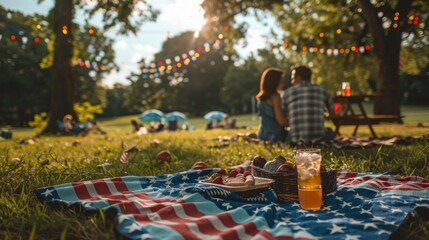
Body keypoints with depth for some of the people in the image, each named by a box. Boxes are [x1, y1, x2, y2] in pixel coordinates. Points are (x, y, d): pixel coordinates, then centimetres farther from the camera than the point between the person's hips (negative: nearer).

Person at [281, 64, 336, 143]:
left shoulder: (287, 92, 7)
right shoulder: (321, 90, 9)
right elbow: (333, 114, 23)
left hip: (295, 140, 0)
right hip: (319, 138, 0)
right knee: (330, 132, 33)